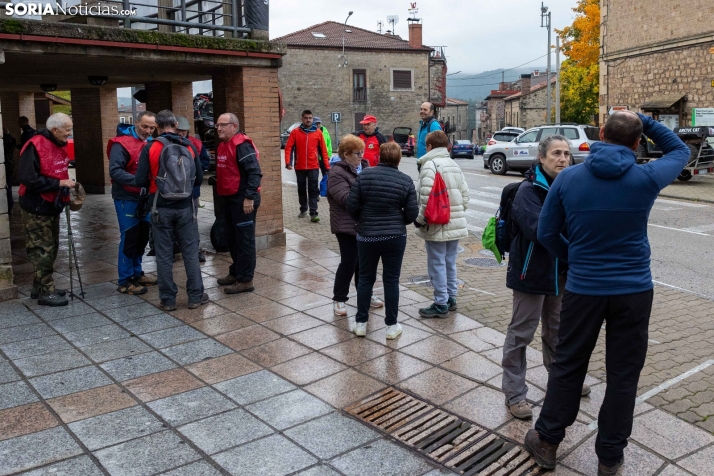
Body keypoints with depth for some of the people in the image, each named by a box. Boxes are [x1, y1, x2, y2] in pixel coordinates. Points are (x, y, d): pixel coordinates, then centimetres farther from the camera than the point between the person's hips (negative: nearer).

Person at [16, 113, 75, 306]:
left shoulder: (61, 145, 7)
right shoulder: (35, 146, -21)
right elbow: (28, 178, -26)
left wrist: (67, 183, 5)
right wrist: (59, 183, -24)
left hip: (52, 206, 9)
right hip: (37, 208, -9)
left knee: (51, 248, 16)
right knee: (42, 250, -3)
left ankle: (40, 286, 28)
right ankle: (46, 292, 5)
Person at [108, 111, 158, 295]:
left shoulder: (151, 143, 9)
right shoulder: (122, 143, -14)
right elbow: (115, 171, -23)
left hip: (145, 198, 7)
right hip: (127, 198, -7)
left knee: (142, 236, 14)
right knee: (129, 238, -4)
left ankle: (137, 273, 29)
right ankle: (125, 281, 6)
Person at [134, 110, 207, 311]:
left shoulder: (150, 148, -7)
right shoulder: (189, 146, 0)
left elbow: (140, 180, -10)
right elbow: (199, 177, 3)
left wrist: (155, 185, 11)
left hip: (161, 207, -1)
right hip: (185, 206, 2)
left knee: (164, 254, 6)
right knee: (190, 251, 10)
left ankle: (168, 299, 12)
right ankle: (196, 296, 14)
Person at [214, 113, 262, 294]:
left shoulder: (242, 144, -16)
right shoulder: (222, 145, 14)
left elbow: (254, 172, -23)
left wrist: (249, 197, -25)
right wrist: (219, 187, 21)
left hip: (243, 199, -10)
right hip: (229, 198, 10)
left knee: (244, 240, -3)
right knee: (232, 238, 17)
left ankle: (245, 280, 3)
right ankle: (236, 273, 30)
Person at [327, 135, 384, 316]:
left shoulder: (363, 166, 9)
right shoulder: (337, 172, -15)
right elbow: (346, 198, -25)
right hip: (347, 225, -7)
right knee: (349, 262, -1)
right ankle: (339, 299, 13)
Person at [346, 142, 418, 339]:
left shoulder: (365, 175, -6)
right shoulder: (406, 180, -6)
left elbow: (351, 206, -7)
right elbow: (412, 213, -6)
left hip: (367, 236, 0)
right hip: (396, 237, 0)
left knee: (366, 279, 13)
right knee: (391, 281, 8)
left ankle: (360, 323, 20)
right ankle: (392, 325, 15)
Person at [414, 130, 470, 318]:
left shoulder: (430, 164, -12)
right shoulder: (454, 165, 14)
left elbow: (427, 197, -22)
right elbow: (465, 194, 12)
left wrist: (420, 219, -11)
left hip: (437, 225, -8)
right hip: (455, 223, 8)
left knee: (437, 264, -1)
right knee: (450, 262, 15)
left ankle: (441, 304, 3)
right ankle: (450, 298, 23)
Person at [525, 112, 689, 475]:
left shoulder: (567, 178, -7)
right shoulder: (646, 178, -9)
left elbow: (546, 233, 0)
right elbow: (680, 152, 14)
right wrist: (645, 121, 9)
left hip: (583, 289, 1)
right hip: (634, 291, 0)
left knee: (567, 366, 15)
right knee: (623, 375, 12)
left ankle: (547, 441, 26)